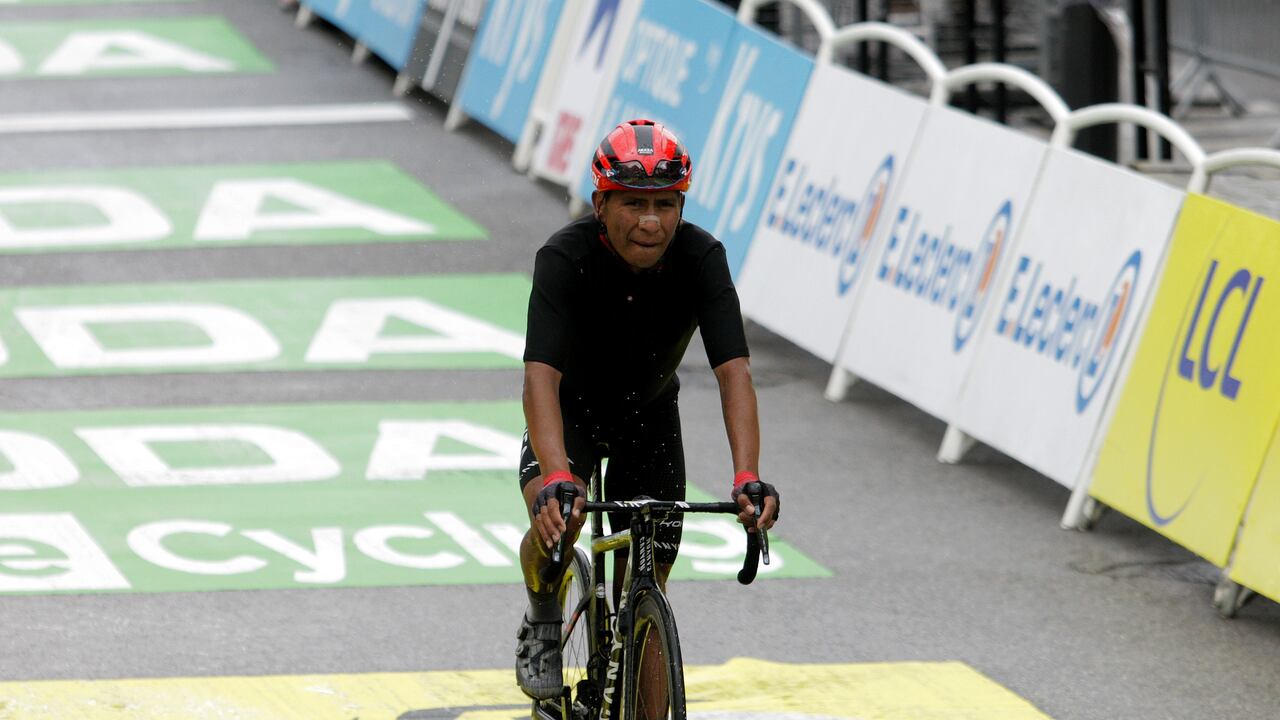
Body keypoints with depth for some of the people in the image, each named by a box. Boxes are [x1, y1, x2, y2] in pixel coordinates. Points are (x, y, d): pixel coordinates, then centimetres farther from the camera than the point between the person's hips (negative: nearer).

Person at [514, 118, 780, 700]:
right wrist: (556, 479, -59)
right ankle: (542, 623, 0)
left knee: (648, 576, -1)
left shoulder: (701, 258, -28)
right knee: (554, 517, -30)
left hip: (648, 411, 2)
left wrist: (748, 477, -50)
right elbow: (541, 375, -43)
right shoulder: (564, 259, -33)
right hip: (573, 406, -2)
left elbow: (734, 372, -35)